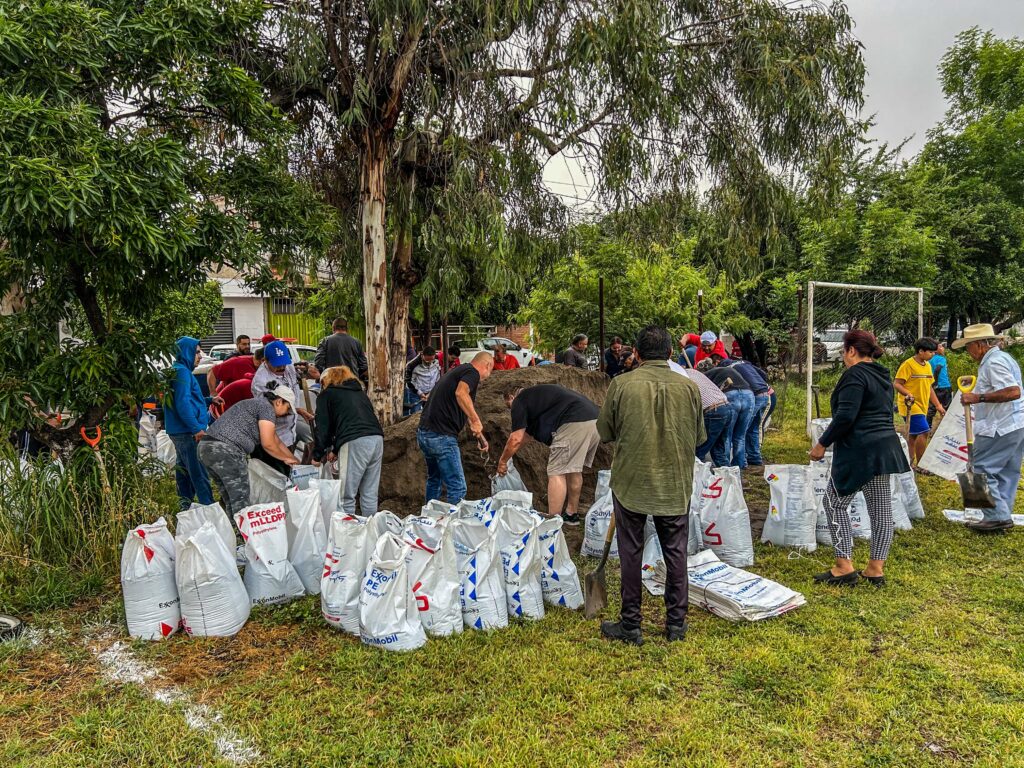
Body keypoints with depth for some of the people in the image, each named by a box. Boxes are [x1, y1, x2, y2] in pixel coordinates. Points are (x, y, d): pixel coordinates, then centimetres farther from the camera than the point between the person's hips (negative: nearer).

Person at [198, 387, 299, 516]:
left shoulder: (257, 404, 28)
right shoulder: (266, 406, -2)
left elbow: (277, 442, 33)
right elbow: (268, 444, -9)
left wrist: (294, 461, 34)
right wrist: (286, 459, 7)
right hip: (226, 451, -10)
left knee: (229, 499, 16)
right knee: (241, 500, -4)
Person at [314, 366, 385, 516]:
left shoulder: (326, 394, 14)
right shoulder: (360, 391, 31)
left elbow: (323, 428, 10)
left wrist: (317, 456, 21)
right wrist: (335, 450, 36)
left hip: (355, 443, -6)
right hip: (377, 438, 6)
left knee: (347, 497, 1)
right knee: (370, 495, 11)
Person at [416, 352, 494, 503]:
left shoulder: (456, 371, 24)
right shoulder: (472, 372, -5)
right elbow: (461, 393, -29)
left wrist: (479, 434, 35)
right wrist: (476, 421, -24)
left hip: (424, 433, 10)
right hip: (441, 436, -10)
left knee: (434, 480, 26)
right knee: (457, 488, -5)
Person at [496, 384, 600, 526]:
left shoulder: (519, 401, 8)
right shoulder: (536, 394, 34)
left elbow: (517, 439, 3)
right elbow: (525, 434, 41)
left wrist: (502, 461, 16)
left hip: (574, 423, -9)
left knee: (557, 473, -2)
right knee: (574, 469, 21)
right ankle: (572, 514, 31)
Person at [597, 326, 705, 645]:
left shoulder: (621, 385, -12)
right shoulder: (689, 387, -6)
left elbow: (605, 432, 0)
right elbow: (699, 437, 7)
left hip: (631, 482, -2)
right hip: (676, 484, 2)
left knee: (631, 552, 10)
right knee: (676, 552, 15)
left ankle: (630, 625, 19)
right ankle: (676, 622, 25)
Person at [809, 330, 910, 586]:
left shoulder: (855, 374, -13)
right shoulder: (882, 375, 17)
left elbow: (845, 416, -21)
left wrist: (822, 443, -13)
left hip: (859, 451, -10)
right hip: (885, 447, 10)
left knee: (835, 503, 1)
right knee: (881, 508, 9)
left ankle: (844, 566, 0)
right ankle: (876, 569, 16)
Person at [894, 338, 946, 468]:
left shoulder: (927, 365, 15)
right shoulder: (908, 364, -12)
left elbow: (929, 387, 21)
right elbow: (896, 384, -15)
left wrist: (938, 405, 18)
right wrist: (908, 394, -32)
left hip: (922, 407, 9)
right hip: (911, 406, -9)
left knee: (914, 435, 12)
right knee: (923, 431, -15)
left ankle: (911, 463, 19)